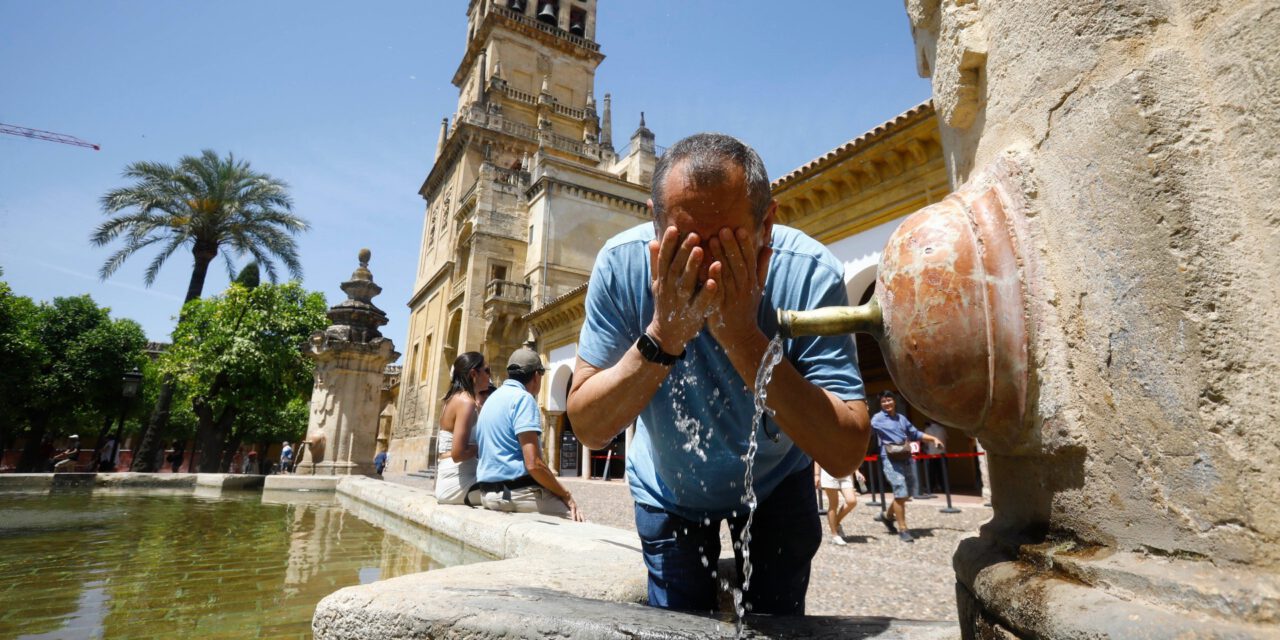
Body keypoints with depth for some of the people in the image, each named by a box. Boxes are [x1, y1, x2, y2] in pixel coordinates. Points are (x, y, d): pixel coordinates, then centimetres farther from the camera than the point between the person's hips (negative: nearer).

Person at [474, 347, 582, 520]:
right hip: (516, 491, -10)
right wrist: (566, 495, -9)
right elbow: (533, 464, -22)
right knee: (575, 519, -6)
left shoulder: (493, 398, 16)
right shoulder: (522, 397, -12)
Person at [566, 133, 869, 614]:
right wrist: (663, 336, -41)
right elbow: (589, 428, -26)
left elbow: (845, 455, -35)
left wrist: (743, 338, -44)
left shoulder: (811, 274, -31)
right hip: (667, 489, 1)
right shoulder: (622, 263, -28)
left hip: (774, 484, 0)